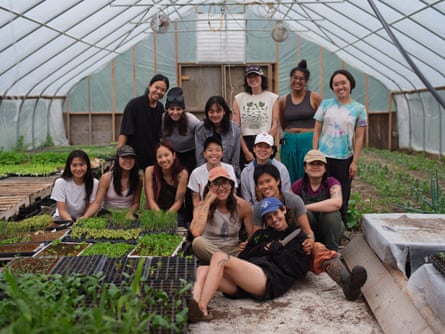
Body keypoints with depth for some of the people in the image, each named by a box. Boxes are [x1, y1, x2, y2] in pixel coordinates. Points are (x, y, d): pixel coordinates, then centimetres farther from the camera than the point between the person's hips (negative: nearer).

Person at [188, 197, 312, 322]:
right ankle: (194, 305, -48)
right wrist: (262, 249, 6)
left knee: (219, 257, -26)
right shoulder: (260, 235, 34)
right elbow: (242, 259, 22)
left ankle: (201, 309, -41)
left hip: (270, 280, -6)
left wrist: (276, 249, 6)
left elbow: (300, 270, 3)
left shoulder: (299, 237, 19)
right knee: (203, 270, -17)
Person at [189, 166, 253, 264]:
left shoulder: (242, 205, -6)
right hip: (209, 250, 1)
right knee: (198, 242, -35)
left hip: (233, 251, 0)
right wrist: (207, 203, -23)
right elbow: (196, 232, -30)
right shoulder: (204, 206, -9)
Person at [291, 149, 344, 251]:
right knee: (304, 214, -30)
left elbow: (337, 203, -35)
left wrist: (306, 207, -34)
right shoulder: (298, 185, -5)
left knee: (331, 213, -32)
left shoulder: (332, 183, -13)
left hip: (330, 229, 0)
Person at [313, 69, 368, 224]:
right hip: (324, 157, 1)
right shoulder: (325, 104, 6)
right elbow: (317, 131, 7)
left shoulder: (359, 108, 3)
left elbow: (359, 137, 1)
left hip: (345, 158, -1)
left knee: (342, 196, 6)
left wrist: (355, 162, -4)